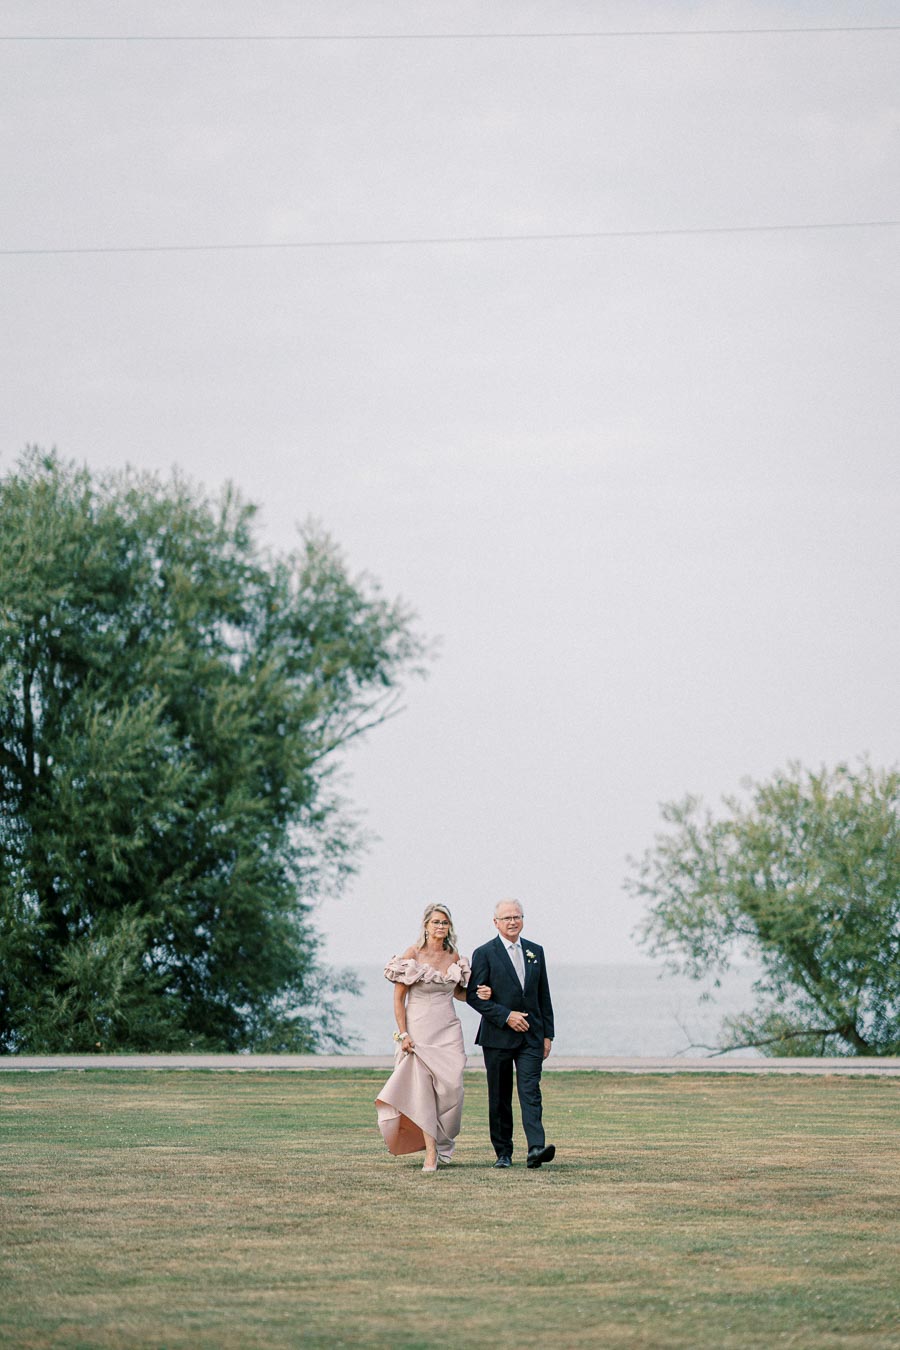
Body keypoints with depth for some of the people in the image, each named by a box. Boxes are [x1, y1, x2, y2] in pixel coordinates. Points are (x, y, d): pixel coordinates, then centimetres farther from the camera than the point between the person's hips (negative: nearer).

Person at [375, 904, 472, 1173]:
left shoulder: (454, 957, 8)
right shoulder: (412, 955, -5)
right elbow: (398, 998, -4)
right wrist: (403, 1034, -11)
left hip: (448, 1030, 4)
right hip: (419, 1029, -4)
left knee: (451, 1088, -5)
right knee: (422, 1090, -7)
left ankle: (441, 1142, 17)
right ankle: (431, 1153, -3)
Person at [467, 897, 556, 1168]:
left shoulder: (535, 952, 12)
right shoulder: (484, 954, -2)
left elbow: (543, 996, 15)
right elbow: (474, 995, -7)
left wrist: (548, 1034, 9)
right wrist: (506, 1016, -15)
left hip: (531, 1036, 2)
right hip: (498, 1037, -2)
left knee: (531, 1091, -11)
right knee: (499, 1098, 5)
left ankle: (536, 1148, -22)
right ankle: (503, 1153, 13)